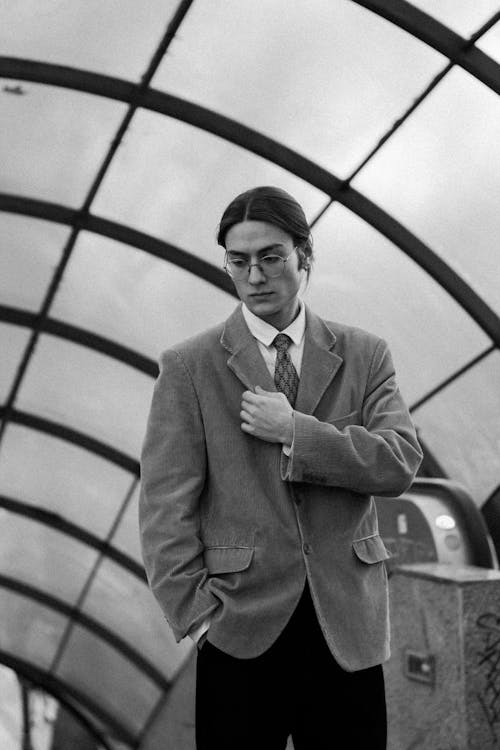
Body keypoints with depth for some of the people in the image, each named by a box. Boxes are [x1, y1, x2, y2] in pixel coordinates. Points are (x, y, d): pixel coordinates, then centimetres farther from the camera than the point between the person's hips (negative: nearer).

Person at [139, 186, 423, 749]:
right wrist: (198, 612, -10)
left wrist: (294, 431, -11)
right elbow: (166, 506, -2)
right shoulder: (189, 367, 2)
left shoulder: (365, 356, 8)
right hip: (240, 628, -1)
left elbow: (400, 463, -4)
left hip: (348, 628, 2)